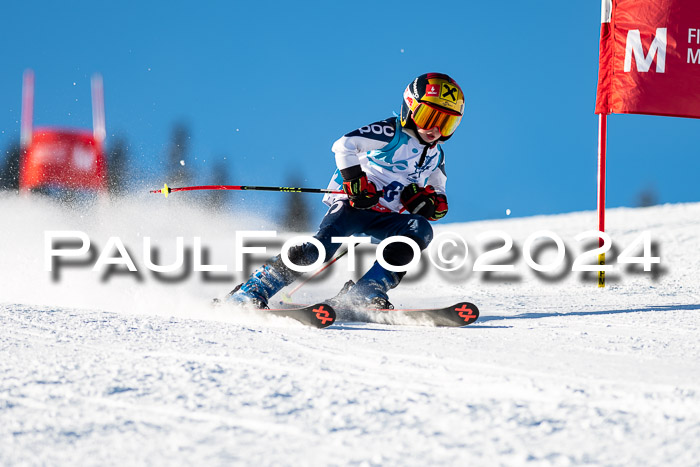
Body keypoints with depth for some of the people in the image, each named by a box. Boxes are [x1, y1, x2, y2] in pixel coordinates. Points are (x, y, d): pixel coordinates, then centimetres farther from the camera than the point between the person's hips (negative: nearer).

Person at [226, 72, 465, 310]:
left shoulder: (436, 156, 16)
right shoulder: (392, 132, -5)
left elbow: (439, 199, 24)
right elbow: (345, 145, -15)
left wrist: (429, 202, 1)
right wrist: (355, 182, -22)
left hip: (384, 219, 6)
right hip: (352, 203, -6)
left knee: (420, 230, -23)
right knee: (323, 246, -28)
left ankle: (364, 293, -27)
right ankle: (250, 292, -21)